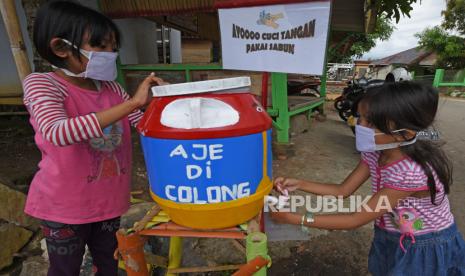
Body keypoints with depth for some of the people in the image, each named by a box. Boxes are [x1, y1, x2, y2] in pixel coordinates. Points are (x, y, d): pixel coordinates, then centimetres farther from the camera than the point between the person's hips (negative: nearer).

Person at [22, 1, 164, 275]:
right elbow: (57, 133, -36)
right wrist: (132, 103, -38)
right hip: (64, 205, -4)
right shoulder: (41, 83, -17)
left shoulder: (111, 88, -1)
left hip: (109, 199, 5)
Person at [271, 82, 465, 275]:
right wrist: (299, 184, -18)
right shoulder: (374, 153, -14)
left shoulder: (411, 172, -36)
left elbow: (357, 219, -32)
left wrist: (296, 219, -33)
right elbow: (344, 190, -6)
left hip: (426, 248, -5)